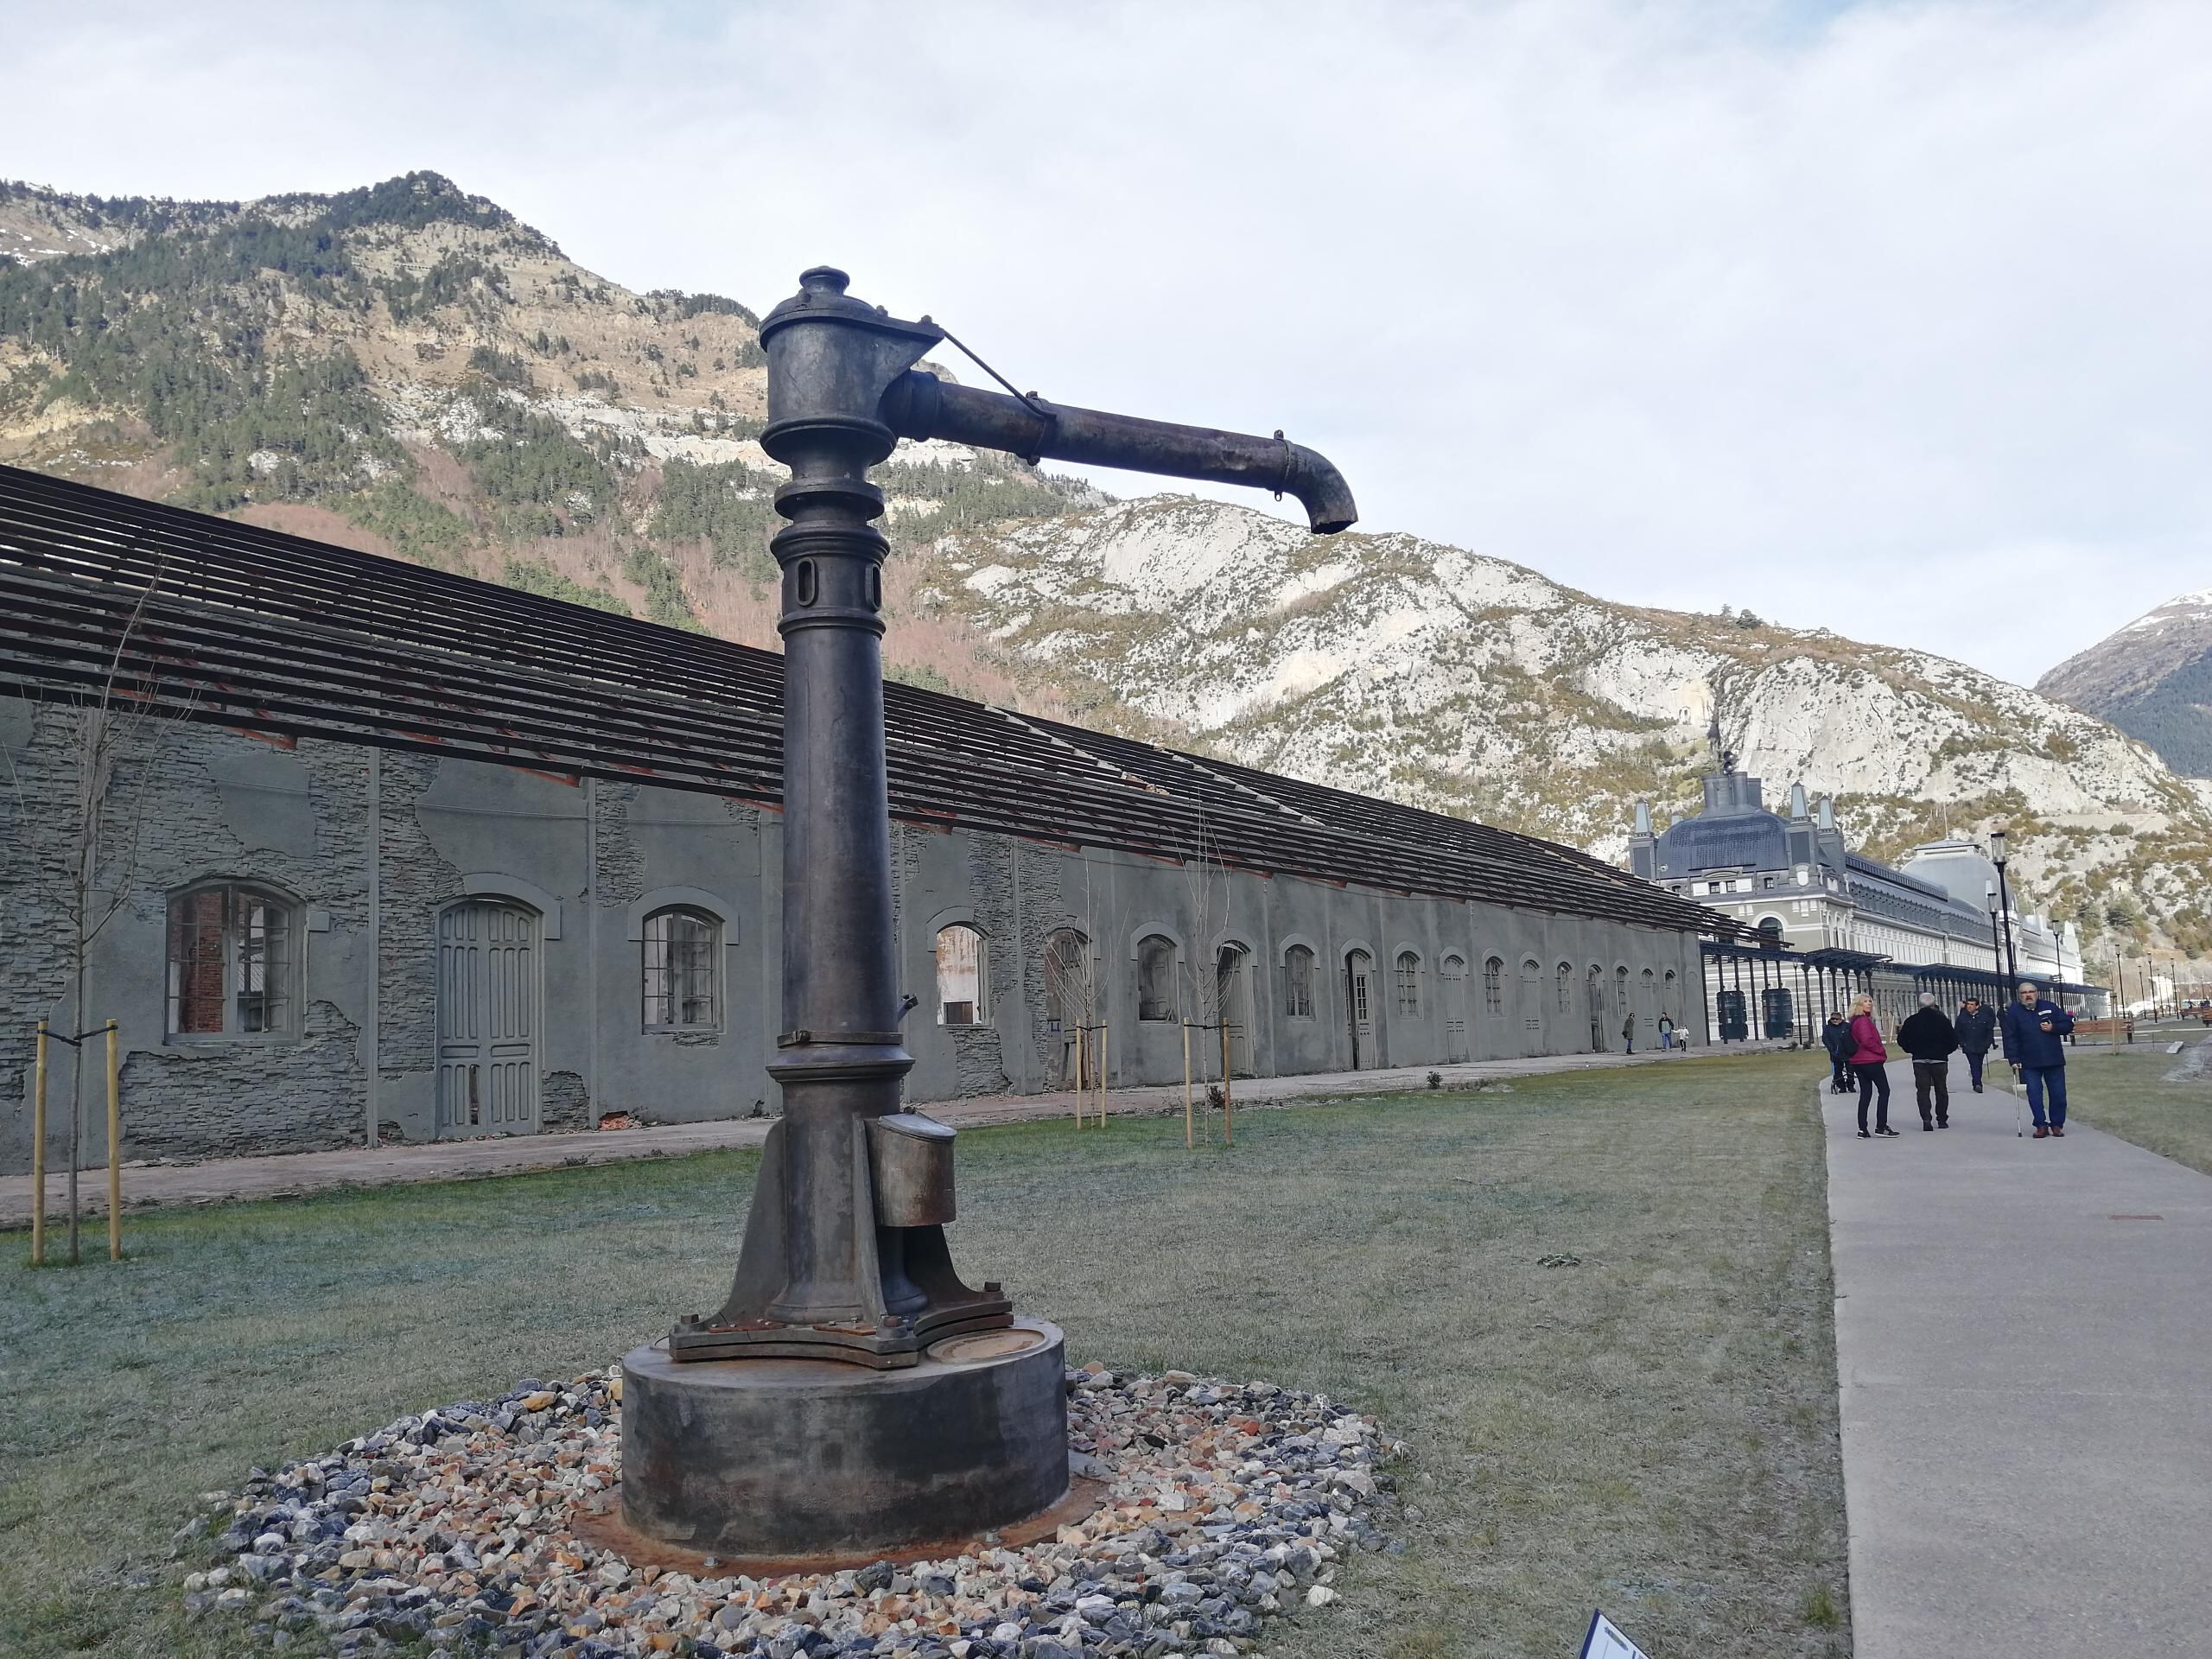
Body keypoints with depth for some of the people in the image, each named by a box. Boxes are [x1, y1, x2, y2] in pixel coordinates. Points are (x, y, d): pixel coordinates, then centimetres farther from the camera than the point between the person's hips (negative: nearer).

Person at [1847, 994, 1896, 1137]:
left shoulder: (1855, 1021, 16)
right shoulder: (1863, 1021, -14)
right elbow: (1867, 1041, -22)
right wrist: (1882, 1051, -8)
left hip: (1858, 1062, 9)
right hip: (1871, 1061, -9)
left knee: (1865, 1094, 8)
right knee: (1884, 1091, -1)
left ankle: (1862, 1130, 4)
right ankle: (1881, 1126, -4)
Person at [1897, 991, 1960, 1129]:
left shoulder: (1912, 1021, -3)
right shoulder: (1942, 1020, -5)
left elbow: (1902, 1040, 1)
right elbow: (1954, 1040, -2)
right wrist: (1944, 1052, 14)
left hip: (1919, 1060, 0)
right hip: (1940, 1060, 0)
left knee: (1923, 1090, 1)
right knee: (1941, 1090, 13)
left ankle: (1926, 1119, -14)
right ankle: (1942, 1120, 16)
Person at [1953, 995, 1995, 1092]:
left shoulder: (1985, 1016, 1)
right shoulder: (1962, 1017, 1)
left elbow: (1990, 1031, 6)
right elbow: (1957, 1032, 9)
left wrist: (1987, 1043, -2)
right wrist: (1962, 1043, 0)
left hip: (1981, 1047, 2)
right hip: (1968, 1047, -2)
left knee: (1978, 1065, 11)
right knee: (1974, 1065, -14)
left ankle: (1976, 1084, 23)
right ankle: (1978, 1084, -21)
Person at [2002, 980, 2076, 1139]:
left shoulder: (2050, 1007, 4)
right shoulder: (2013, 1012, -1)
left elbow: (2068, 1024, 7)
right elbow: (2010, 1038, -4)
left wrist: (2053, 1028, -13)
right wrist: (2014, 1060, -11)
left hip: (2054, 1061, 1)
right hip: (2029, 1064, -1)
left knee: (2059, 1095, 4)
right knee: (2034, 1096, -4)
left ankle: (2057, 1124, 18)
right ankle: (2041, 1125, 6)